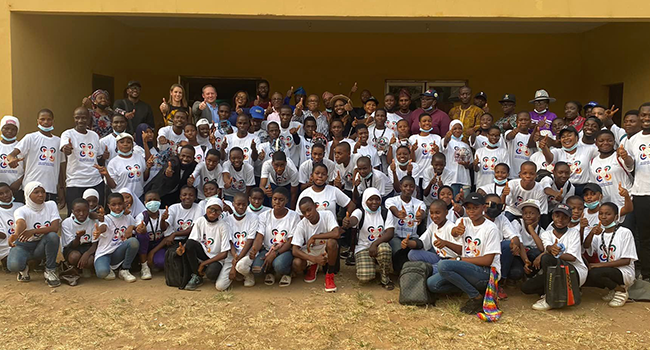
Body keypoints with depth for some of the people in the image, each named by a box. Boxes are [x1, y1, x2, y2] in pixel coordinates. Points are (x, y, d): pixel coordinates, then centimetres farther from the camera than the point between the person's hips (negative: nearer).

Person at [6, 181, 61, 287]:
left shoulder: (51, 205, -5)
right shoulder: (21, 211, -14)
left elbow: (55, 228, -19)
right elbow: (21, 223, -39)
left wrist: (33, 231, -31)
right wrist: (15, 235, -63)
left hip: (41, 245, 2)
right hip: (23, 245, -2)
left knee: (53, 236, -32)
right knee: (14, 265, -33)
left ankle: (50, 271, -12)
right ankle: (24, 268, 8)